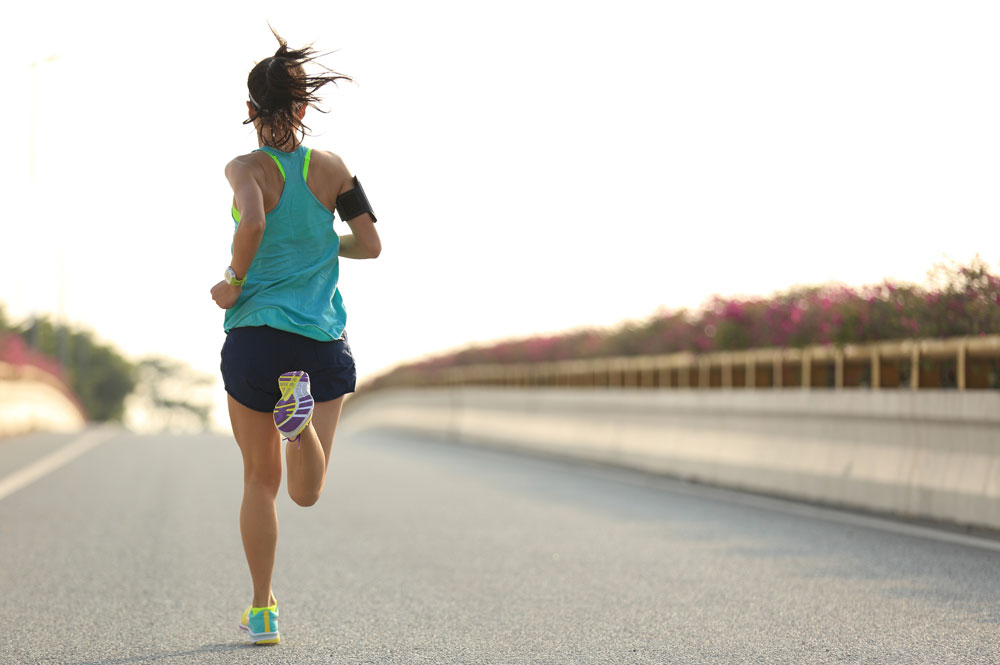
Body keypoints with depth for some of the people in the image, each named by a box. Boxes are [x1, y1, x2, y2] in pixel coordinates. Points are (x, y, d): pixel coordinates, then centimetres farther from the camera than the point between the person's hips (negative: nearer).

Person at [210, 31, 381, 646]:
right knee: (306, 494, 4)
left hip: (256, 335, -2)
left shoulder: (247, 168, -7)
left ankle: (263, 612, 16)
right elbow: (370, 245, 0)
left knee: (261, 480, 14)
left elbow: (253, 224, -27)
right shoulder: (331, 168, 3)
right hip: (324, 340, 2)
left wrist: (235, 283, -11)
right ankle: (301, 416, -26)